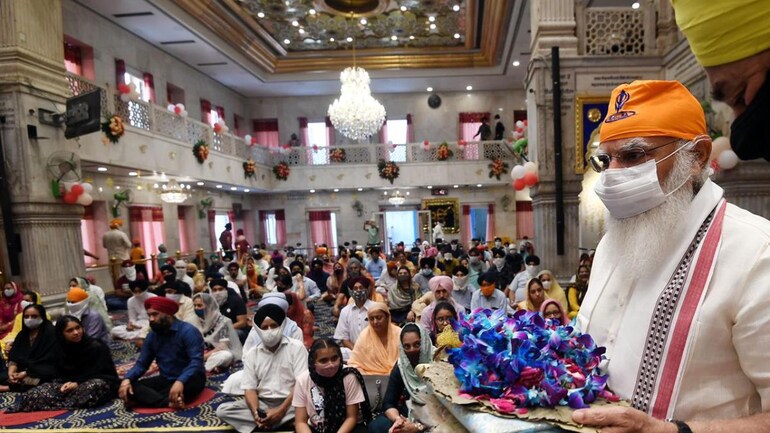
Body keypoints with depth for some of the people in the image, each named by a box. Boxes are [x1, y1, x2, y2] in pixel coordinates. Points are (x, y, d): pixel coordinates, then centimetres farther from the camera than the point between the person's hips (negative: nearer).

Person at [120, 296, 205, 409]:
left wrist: (180, 382, -41)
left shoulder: (188, 331, -16)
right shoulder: (152, 336, 5)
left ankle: (148, 399, -23)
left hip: (188, 379, -6)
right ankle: (169, 402, -32)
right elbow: (142, 363, 7)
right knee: (130, 387, -17)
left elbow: (196, 361, -26)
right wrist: (127, 379, -14)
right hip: (166, 379, 6)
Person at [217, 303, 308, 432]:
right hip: (262, 403, 3)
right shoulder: (251, 354, 6)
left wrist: (281, 411, -20)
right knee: (222, 410, -18)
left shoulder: (296, 347, -4)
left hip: (290, 402, -3)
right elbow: (249, 388, 0)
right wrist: (256, 413, -20)